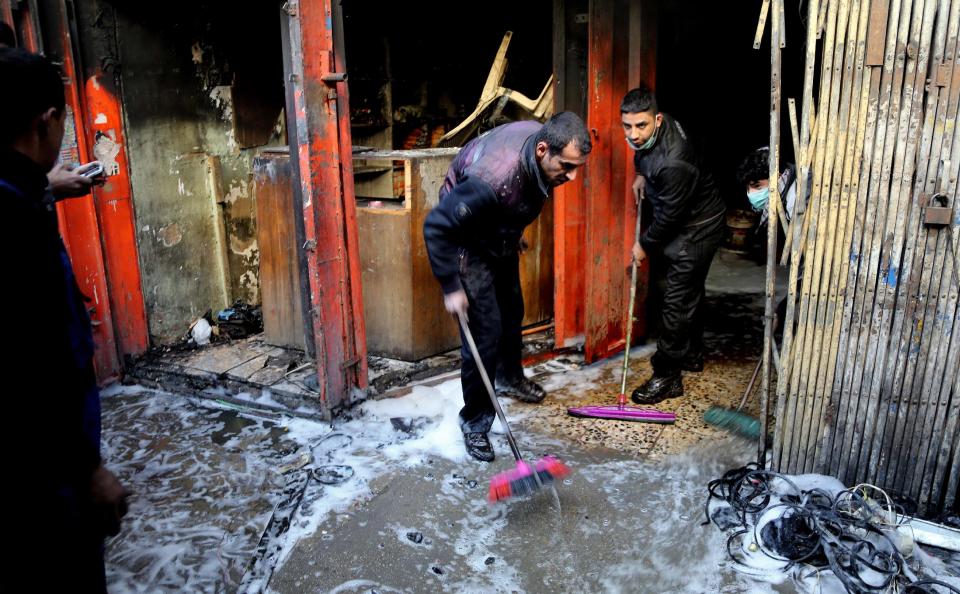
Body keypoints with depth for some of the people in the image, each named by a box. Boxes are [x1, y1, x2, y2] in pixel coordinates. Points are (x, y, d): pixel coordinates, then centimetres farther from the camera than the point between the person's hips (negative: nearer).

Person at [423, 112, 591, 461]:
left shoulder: (544, 141, -17)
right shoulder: (493, 179, -42)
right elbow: (436, 227, -34)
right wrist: (451, 288, -29)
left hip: (502, 240, 8)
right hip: (468, 244, -8)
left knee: (512, 313, 22)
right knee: (485, 330, -9)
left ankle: (509, 378, 49)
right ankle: (474, 420, 8)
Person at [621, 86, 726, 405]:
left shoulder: (673, 162, -36)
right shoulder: (648, 134, -10)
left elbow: (669, 214, -25)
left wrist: (644, 245, -12)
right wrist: (641, 173, 3)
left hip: (698, 228, -10)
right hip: (683, 221, 10)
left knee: (678, 301, -7)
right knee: (689, 291, 21)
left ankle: (668, 378, 2)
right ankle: (691, 355, 38)